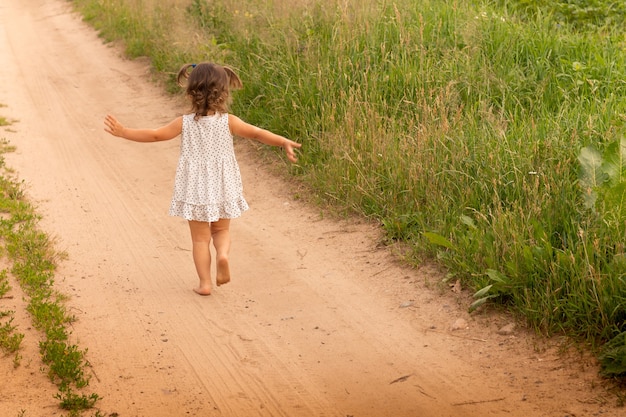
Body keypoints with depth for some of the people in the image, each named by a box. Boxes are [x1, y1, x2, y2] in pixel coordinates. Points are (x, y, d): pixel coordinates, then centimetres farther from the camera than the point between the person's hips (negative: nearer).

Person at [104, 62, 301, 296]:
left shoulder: (184, 123, -10)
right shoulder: (228, 122, -10)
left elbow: (155, 135, -7)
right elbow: (258, 134, -11)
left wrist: (123, 132, 3)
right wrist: (284, 142, -3)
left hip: (195, 189, 0)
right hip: (223, 187, 1)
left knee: (200, 237, 10)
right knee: (221, 230, 19)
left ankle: (205, 283, 6)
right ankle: (223, 254, -12)